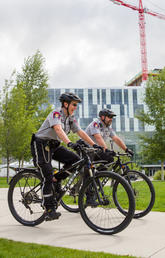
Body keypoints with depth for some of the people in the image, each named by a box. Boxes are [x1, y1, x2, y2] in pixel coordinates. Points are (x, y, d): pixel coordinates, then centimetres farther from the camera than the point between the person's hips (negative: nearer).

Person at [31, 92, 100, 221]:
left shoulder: (71, 118, 6)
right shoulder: (56, 114, -19)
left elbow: (80, 132, 2)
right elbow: (58, 129, -37)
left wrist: (94, 144, -8)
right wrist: (69, 143, -53)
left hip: (54, 146, 8)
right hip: (41, 145, -8)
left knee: (75, 159, -11)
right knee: (48, 177, -14)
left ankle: (56, 180, 4)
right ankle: (49, 210, -8)